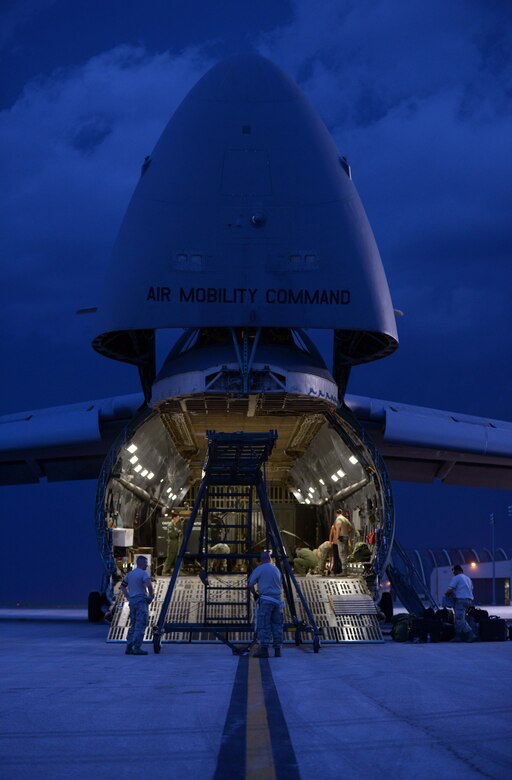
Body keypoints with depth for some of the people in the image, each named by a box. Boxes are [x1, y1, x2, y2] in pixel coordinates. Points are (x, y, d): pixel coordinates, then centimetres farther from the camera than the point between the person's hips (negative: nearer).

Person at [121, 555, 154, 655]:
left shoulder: (130, 574, 15)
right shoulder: (143, 573, -10)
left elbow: (122, 586, 23)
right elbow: (149, 585, -26)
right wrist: (151, 595, -10)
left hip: (132, 601, 8)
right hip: (141, 600, -8)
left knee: (133, 625, 14)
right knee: (141, 625, -7)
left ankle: (129, 648, 12)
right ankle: (137, 648, -12)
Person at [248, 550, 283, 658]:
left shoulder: (259, 569, -2)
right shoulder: (276, 570, 15)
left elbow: (250, 584, -5)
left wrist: (255, 594, 13)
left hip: (265, 600, -5)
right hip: (277, 600, 5)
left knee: (263, 625, -5)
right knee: (277, 625, 9)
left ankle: (264, 649, -11)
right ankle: (277, 650, 8)